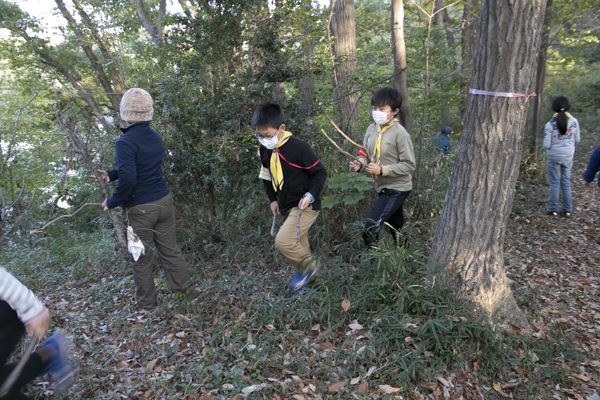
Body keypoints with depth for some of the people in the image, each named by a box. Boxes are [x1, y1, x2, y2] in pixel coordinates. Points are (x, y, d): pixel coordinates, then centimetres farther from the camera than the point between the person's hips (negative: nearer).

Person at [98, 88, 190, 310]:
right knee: (170, 248, 16)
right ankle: (184, 287, 26)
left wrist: (112, 202, -11)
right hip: (164, 200, 6)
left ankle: (147, 303, 22)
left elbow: (128, 179, -26)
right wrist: (111, 174, 19)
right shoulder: (155, 137, 7)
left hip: (141, 208, -6)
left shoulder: (125, 142, -18)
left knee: (142, 257, 9)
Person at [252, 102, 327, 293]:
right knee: (297, 243, 17)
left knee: (283, 241, -18)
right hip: (287, 206, 7)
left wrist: (311, 195, -23)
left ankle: (309, 265, 7)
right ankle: (305, 271, 38)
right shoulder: (265, 150, 1)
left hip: (305, 205, -7)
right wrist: (272, 199, 13)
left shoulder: (298, 147, -20)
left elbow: (320, 172, -13)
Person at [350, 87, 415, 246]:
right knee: (396, 227, 24)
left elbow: (409, 165, -19)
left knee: (370, 226, -16)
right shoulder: (371, 129, -1)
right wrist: (359, 163, -14)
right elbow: (366, 155, 8)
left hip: (397, 189, -7)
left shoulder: (399, 133, -21)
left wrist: (382, 170, -25)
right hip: (383, 187, 7)